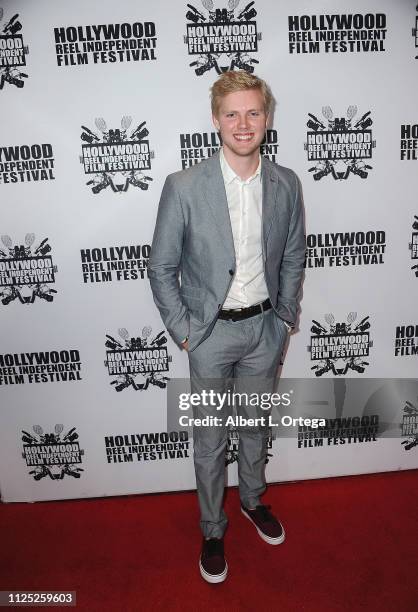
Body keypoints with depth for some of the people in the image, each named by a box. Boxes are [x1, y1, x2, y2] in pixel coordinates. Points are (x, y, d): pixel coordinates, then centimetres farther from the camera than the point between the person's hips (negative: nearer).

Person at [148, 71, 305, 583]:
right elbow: (161, 267, -8)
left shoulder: (285, 184, -3)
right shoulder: (184, 187, -14)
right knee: (210, 441, 13)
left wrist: (286, 316, 6)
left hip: (264, 328, 3)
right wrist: (182, 330, -8)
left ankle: (252, 500, 51)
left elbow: (293, 258, 8)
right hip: (211, 332, -3)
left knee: (256, 426, 22)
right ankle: (212, 531, 38)